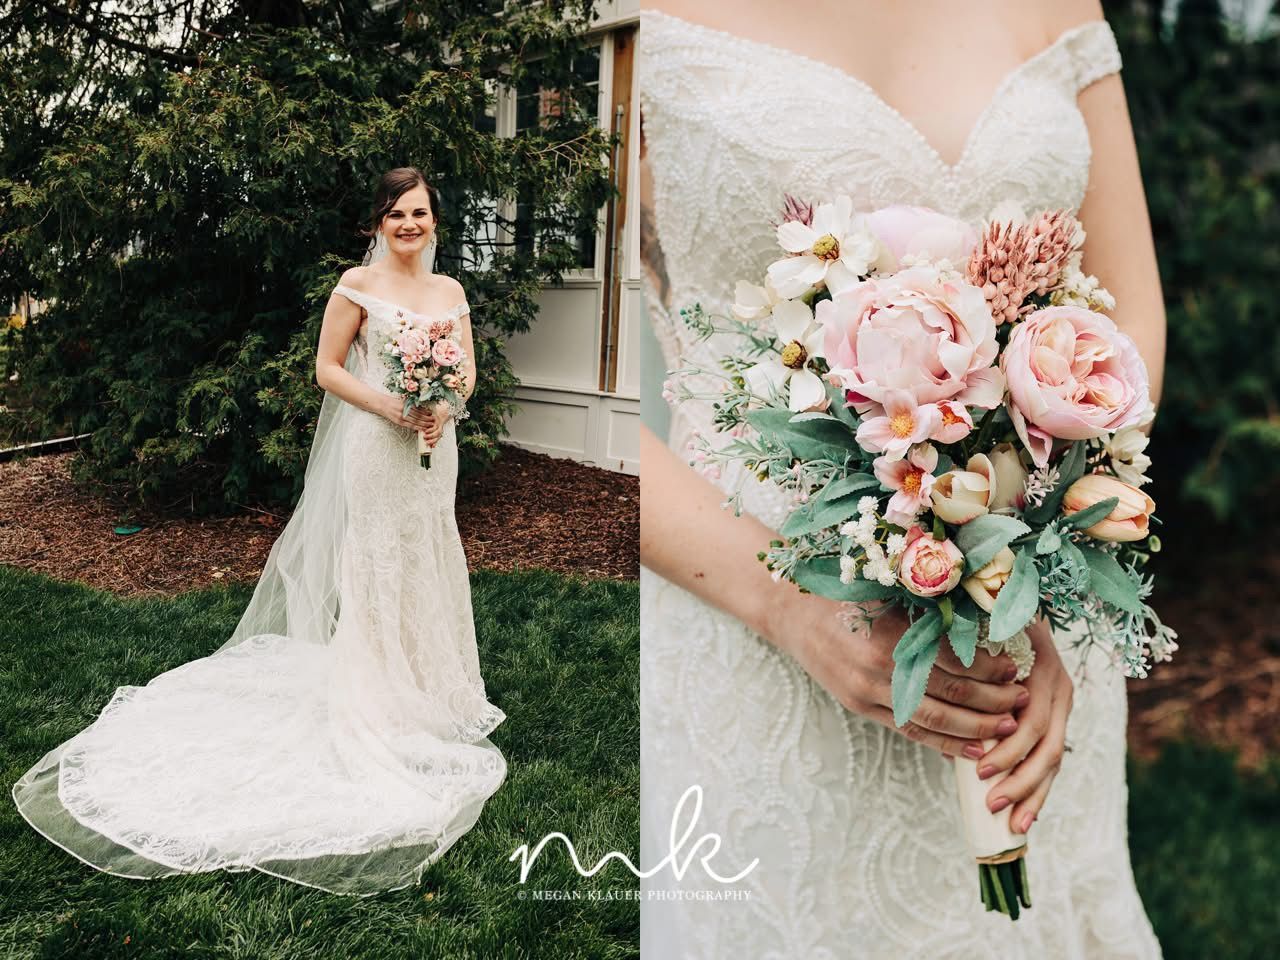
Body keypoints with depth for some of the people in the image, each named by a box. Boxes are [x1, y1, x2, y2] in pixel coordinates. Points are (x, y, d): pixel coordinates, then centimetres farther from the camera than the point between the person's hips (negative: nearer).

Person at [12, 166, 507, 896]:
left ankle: (425, 691, 29)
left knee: (427, 567, 13)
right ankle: (373, 708, 13)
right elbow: (328, 368, -5)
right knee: (372, 570, 1)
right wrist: (392, 408, -17)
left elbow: (467, 370, 8)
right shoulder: (358, 284, -5)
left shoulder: (450, 290, 10)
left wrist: (444, 408, -13)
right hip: (376, 449, -5)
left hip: (434, 447, 5)